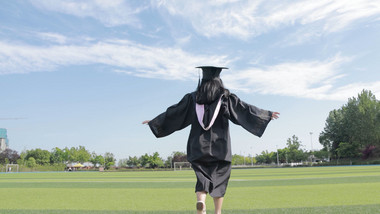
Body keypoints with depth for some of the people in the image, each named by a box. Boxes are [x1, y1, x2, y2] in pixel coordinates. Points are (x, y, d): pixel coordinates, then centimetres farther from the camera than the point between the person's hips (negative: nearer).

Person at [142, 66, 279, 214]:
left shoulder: (192, 98, 7)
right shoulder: (225, 96, 3)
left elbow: (172, 113, 10)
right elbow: (245, 109, 2)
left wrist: (153, 122, 20)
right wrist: (268, 114, 11)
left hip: (198, 146, 1)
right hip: (220, 146, -1)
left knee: (202, 177, 6)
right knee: (219, 179, 9)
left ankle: (200, 201, -21)